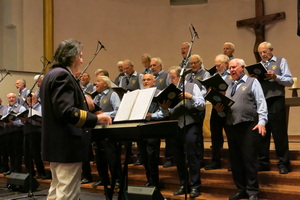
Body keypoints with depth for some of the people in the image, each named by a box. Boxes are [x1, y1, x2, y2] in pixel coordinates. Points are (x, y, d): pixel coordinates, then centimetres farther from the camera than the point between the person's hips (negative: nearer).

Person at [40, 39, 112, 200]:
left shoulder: (51, 74, 16)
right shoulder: (63, 75, -16)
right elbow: (65, 111, -25)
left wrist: (82, 102, 14)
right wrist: (96, 118, -22)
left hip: (56, 144, 11)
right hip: (67, 145, -11)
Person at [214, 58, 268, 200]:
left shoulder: (252, 82, 6)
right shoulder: (229, 87, 22)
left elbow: (261, 103, -4)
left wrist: (262, 122, -15)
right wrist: (220, 110, 0)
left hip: (248, 126, -6)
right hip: (231, 127, 6)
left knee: (249, 160, -4)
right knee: (235, 161, 9)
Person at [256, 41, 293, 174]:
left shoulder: (281, 62, 7)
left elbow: (290, 81, -2)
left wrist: (275, 77, -17)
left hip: (276, 102, -4)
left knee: (279, 134, -1)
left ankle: (283, 164, 8)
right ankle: (263, 163, 16)